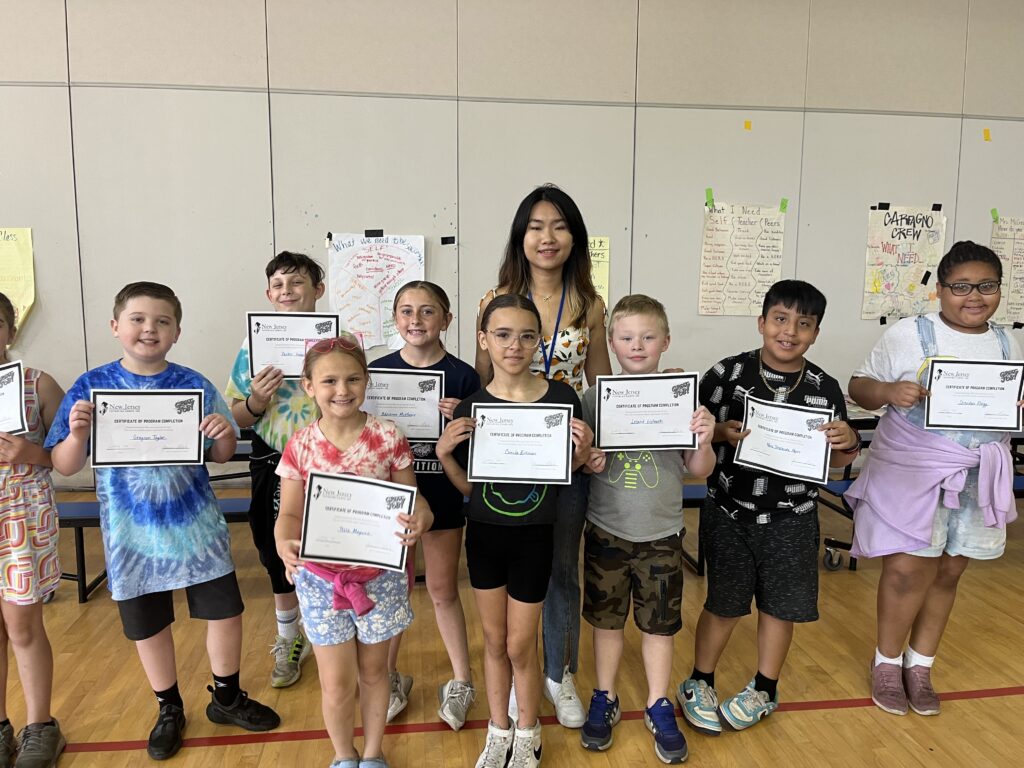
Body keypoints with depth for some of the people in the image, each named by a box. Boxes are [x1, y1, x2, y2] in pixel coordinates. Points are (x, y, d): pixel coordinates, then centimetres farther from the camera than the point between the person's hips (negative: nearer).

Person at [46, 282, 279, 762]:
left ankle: (226, 697, 33)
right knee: (147, 625, 15)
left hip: (196, 525, 0)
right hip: (133, 532, 0)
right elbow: (64, 467, -4)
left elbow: (220, 456, 2)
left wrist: (225, 435, -20)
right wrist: (77, 434, -24)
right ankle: (169, 709, 39)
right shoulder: (90, 388, -6)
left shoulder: (193, 385, -6)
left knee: (225, 611, 7)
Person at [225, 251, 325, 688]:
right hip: (274, 467, 3)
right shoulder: (255, 348, -1)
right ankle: (289, 641, 43)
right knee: (279, 558, 18)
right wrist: (257, 403, -18)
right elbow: (235, 420, 2)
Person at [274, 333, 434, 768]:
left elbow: (412, 499, -4)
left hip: (379, 576, 0)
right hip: (320, 579, 0)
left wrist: (419, 520, -27)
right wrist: (283, 544, -24)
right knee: (336, 684, 9)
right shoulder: (300, 446, -7)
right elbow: (290, 513, -2)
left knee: (373, 671, 18)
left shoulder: (388, 437, -10)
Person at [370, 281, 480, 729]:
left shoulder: (463, 376, -8)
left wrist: (457, 422, -23)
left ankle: (461, 682, 31)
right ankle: (390, 678, 36)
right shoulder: (377, 371, -3)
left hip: (443, 496, -1)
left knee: (443, 591, 11)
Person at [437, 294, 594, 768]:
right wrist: (444, 454, -16)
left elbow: (567, 473, 0)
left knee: (521, 646, 10)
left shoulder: (561, 398, -12)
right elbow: (468, 487, -1)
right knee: (494, 641, 17)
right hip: (484, 536, 2)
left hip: (534, 538, -2)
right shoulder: (471, 408, -8)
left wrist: (583, 452, -19)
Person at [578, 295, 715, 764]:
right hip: (606, 529, 0)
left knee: (659, 624, 14)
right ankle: (604, 700, 36)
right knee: (606, 619, 15)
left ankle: (659, 708, 34)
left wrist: (705, 441, -21)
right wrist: (586, 461, -21)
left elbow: (699, 471, -2)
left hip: (661, 533, 0)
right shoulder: (594, 397, -6)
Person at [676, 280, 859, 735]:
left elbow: (836, 461, 6)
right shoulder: (727, 374, -9)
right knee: (724, 603, 10)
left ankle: (764, 690, 38)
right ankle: (698, 684, 33)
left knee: (780, 606, 14)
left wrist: (849, 442, -15)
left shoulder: (825, 388, -3)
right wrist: (721, 432, -23)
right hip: (729, 514, -2)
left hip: (792, 520, 2)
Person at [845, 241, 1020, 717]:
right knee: (908, 570, -5)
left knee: (948, 572, 11)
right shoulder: (908, 335, -7)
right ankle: (887, 661, 19)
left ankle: (920, 666, 30)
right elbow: (859, 386, -5)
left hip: (977, 478, 5)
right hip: (911, 472, -4)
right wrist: (890, 391, -26)